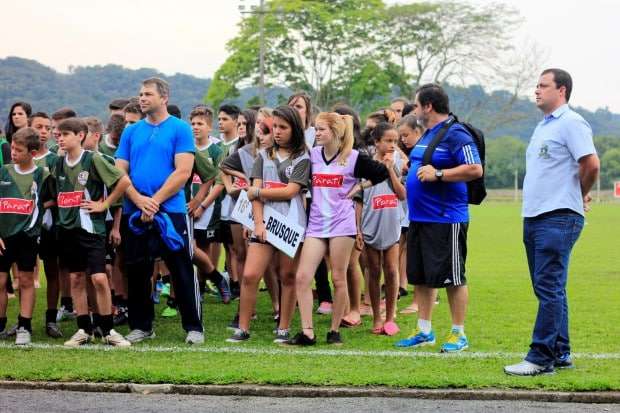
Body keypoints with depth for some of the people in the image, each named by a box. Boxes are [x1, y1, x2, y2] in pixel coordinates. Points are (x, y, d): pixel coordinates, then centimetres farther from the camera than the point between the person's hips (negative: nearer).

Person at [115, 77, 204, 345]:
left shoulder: (180, 129, -1)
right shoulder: (131, 132, 11)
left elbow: (182, 172, -9)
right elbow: (120, 172, 5)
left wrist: (154, 202, -13)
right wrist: (139, 200, -11)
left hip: (171, 212, -4)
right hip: (134, 213, 4)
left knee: (182, 271, -3)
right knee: (137, 272, 8)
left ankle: (193, 327, 5)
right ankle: (141, 326, 20)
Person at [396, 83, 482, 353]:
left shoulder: (455, 134, -13)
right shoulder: (426, 135, 16)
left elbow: (475, 169, -21)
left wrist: (438, 174, -21)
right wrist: (411, 169, 13)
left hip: (446, 218, -10)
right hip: (419, 217, 10)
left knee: (452, 277, -2)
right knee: (420, 277, 13)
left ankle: (459, 334, 7)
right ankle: (424, 331, 22)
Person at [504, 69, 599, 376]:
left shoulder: (571, 123, -9)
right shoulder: (543, 126, 20)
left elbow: (591, 164, -18)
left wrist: (581, 196, -4)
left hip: (558, 218, -10)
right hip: (534, 218, 10)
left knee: (550, 289, -9)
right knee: (548, 289, 12)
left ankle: (541, 358, -10)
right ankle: (560, 353, 19)